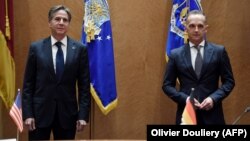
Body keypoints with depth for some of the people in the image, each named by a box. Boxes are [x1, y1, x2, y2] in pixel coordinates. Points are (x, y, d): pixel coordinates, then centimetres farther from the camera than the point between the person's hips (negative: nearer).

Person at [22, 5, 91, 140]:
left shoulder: (80, 49, 1)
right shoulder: (36, 48, 1)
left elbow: (84, 85, 1)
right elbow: (28, 84, 2)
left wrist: (83, 115, -4)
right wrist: (27, 114, -5)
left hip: (68, 113, 1)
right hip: (40, 112, 0)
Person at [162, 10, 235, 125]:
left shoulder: (219, 51, 4)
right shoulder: (175, 54, 5)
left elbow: (229, 81, 5)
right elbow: (167, 85, 6)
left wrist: (214, 98, -11)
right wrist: (184, 99, -10)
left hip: (212, 113, 0)